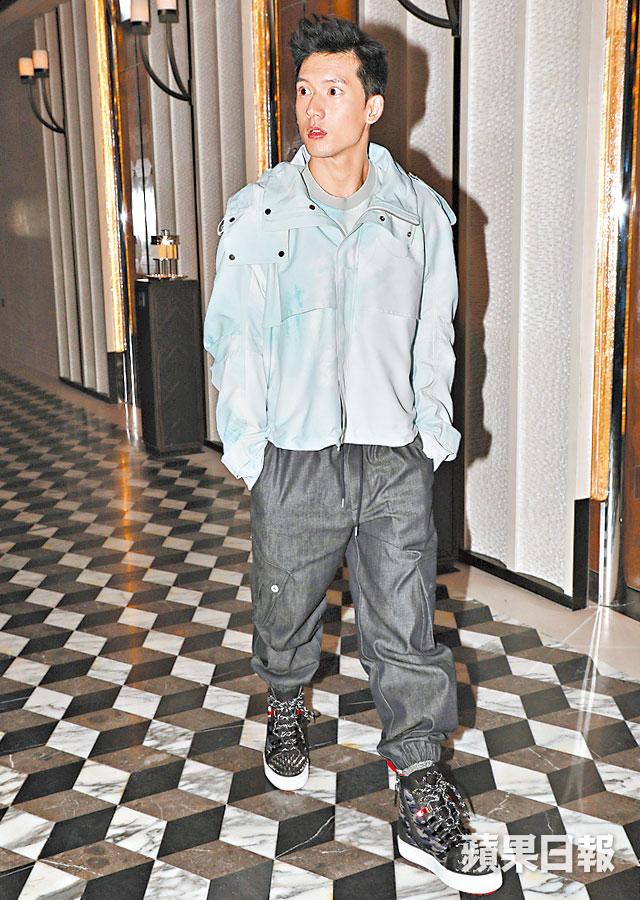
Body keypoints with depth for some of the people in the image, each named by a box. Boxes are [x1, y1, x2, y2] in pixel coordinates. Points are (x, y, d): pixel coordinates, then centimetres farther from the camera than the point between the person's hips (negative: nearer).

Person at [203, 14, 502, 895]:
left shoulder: (421, 211, 4)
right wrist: (247, 447, -3)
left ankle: (425, 810, 16)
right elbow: (235, 335, 1)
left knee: (407, 631, 3)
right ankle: (286, 712, 48)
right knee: (286, 609, 16)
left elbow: (433, 337, 8)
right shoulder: (258, 211, 0)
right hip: (296, 457, 0)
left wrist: (432, 434, 3)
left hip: (394, 459, 1)